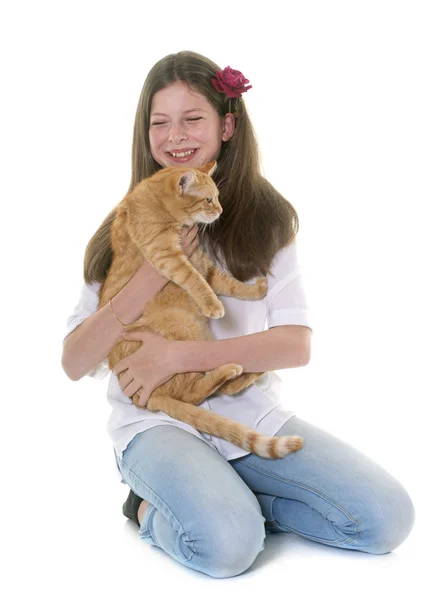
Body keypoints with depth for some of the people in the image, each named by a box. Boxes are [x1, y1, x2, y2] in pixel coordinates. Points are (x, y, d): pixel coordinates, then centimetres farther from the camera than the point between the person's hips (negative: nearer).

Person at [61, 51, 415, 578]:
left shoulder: (265, 216, 4)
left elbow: (296, 344, -6)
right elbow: (75, 364, -4)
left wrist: (179, 355, -16)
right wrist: (156, 270, -15)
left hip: (254, 413, 3)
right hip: (158, 421, -2)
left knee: (388, 517, -14)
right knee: (227, 542, -31)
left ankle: (214, 499, 0)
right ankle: (153, 509, 0)